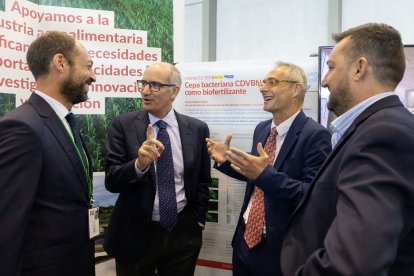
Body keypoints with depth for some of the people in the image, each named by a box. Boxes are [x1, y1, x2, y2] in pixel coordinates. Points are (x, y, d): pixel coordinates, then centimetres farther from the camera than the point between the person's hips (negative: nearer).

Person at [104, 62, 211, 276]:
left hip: (183, 233, 2)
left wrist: (197, 221, 3)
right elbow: (112, 181, -12)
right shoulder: (123, 125, -6)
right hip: (135, 234, -1)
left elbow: (203, 180, 7)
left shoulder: (197, 129, -1)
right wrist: (139, 164, -29)